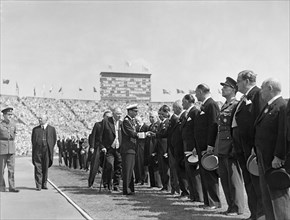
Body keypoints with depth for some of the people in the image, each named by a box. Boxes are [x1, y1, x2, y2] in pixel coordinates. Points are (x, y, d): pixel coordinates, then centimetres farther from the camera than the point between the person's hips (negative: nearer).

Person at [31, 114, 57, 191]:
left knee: (45, 168, 5)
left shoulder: (52, 129, 9)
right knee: (38, 168, -5)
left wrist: (50, 148, 6)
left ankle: (44, 184, 16)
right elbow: (33, 140, 17)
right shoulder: (35, 129, 13)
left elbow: (54, 140, 12)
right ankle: (38, 186, -2)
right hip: (37, 151, 1)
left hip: (46, 151, 0)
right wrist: (35, 148, 8)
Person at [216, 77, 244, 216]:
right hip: (221, 147, 9)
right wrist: (216, 146, 16)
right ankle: (231, 205, 22)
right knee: (224, 177, 12)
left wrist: (235, 147, -19)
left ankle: (237, 208, 10)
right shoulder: (224, 106, 17)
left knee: (233, 177, -1)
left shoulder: (237, 105, -9)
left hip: (231, 146, -8)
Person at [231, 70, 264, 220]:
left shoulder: (258, 94, -11)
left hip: (252, 146, -9)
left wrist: (256, 146, -23)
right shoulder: (244, 98, 18)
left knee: (257, 181, -3)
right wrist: (236, 146, 16)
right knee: (249, 182, 13)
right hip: (242, 147, 10)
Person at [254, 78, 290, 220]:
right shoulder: (268, 107, 16)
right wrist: (258, 153, 15)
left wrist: (278, 157, -23)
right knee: (267, 196, 14)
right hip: (264, 160, 10)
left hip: (276, 161, -10)